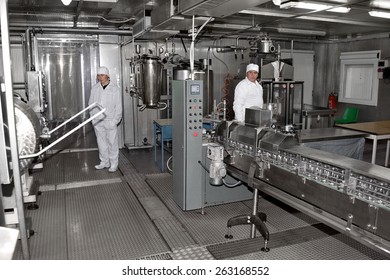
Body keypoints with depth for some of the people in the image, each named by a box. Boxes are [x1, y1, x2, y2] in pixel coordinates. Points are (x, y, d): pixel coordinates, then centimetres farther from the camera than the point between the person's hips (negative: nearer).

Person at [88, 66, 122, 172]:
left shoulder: (115, 89, -3)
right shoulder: (95, 88, 7)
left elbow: (118, 107, -3)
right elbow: (91, 103, 13)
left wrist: (115, 120, -8)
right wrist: (93, 117, 5)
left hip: (110, 121, -4)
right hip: (97, 121, 4)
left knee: (112, 143, 0)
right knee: (101, 142, 11)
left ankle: (114, 164, 10)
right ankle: (104, 162, 24)